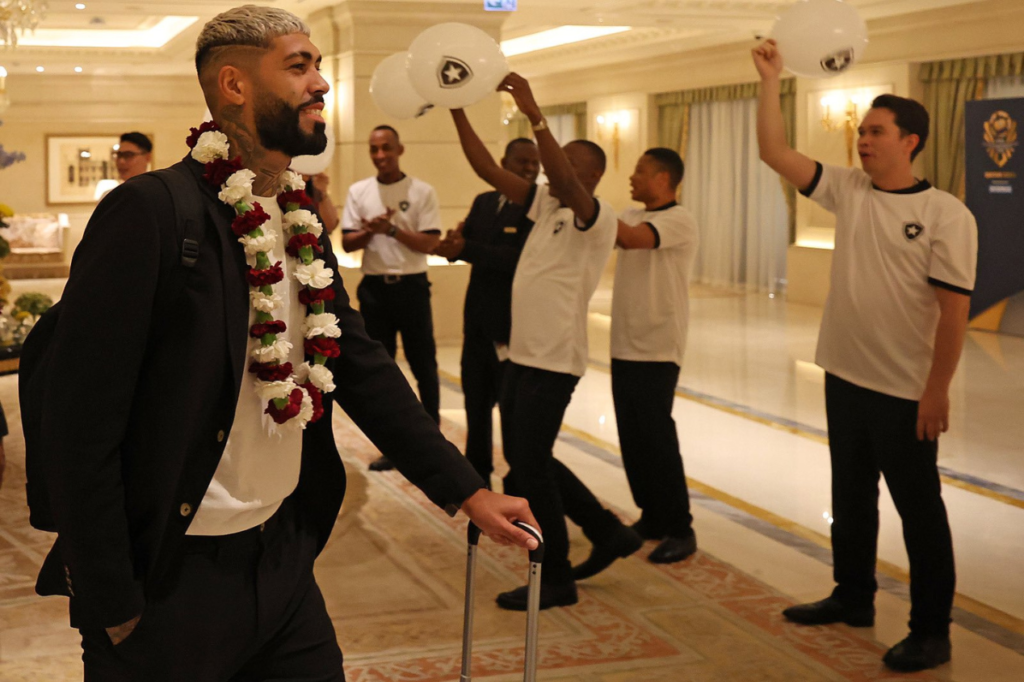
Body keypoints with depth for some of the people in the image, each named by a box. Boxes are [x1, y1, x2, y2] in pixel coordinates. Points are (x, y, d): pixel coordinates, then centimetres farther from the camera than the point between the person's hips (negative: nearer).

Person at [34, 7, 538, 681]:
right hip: (174, 576, -7)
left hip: (285, 554, 7)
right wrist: (112, 610, -16)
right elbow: (81, 420, -18)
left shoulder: (302, 221, 7)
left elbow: (360, 365, 11)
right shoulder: (150, 212, -17)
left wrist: (465, 489, 5)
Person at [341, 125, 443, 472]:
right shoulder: (358, 191, 6)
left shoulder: (422, 192, -2)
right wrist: (370, 231, -17)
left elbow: (430, 243, -8)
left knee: (423, 365, 2)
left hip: (412, 286, -3)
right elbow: (347, 243, 2)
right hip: (374, 287, 3)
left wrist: (392, 229, -18)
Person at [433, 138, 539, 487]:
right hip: (477, 324, 7)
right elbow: (463, 244, 6)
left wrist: (465, 249, -29)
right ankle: (477, 478, 33)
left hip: (512, 326, -7)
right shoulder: (484, 202, 11)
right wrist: (454, 241, -18)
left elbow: (520, 257, -24)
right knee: (476, 408, 18)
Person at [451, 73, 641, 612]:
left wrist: (535, 116, -42)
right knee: (522, 458, 17)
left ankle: (555, 579, 10)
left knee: (531, 466, -4)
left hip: (554, 361, -9)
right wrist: (458, 113, -4)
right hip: (523, 354, 9)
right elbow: (488, 170, 6)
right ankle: (606, 530, 31)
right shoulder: (545, 204, 10)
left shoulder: (598, 219, -13)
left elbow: (567, 182, -34)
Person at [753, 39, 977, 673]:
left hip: (907, 392, -6)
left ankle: (932, 631, 13)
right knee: (851, 496, 19)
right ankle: (854, 597, 35)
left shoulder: (947, 215, -13)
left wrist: (938, 390, -17)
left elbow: (953, 307, -15)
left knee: (919, 509, 3)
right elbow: (776, 152, 1)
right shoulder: (848, 191, 3)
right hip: (845, 378, 6)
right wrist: (771, 79, -5)